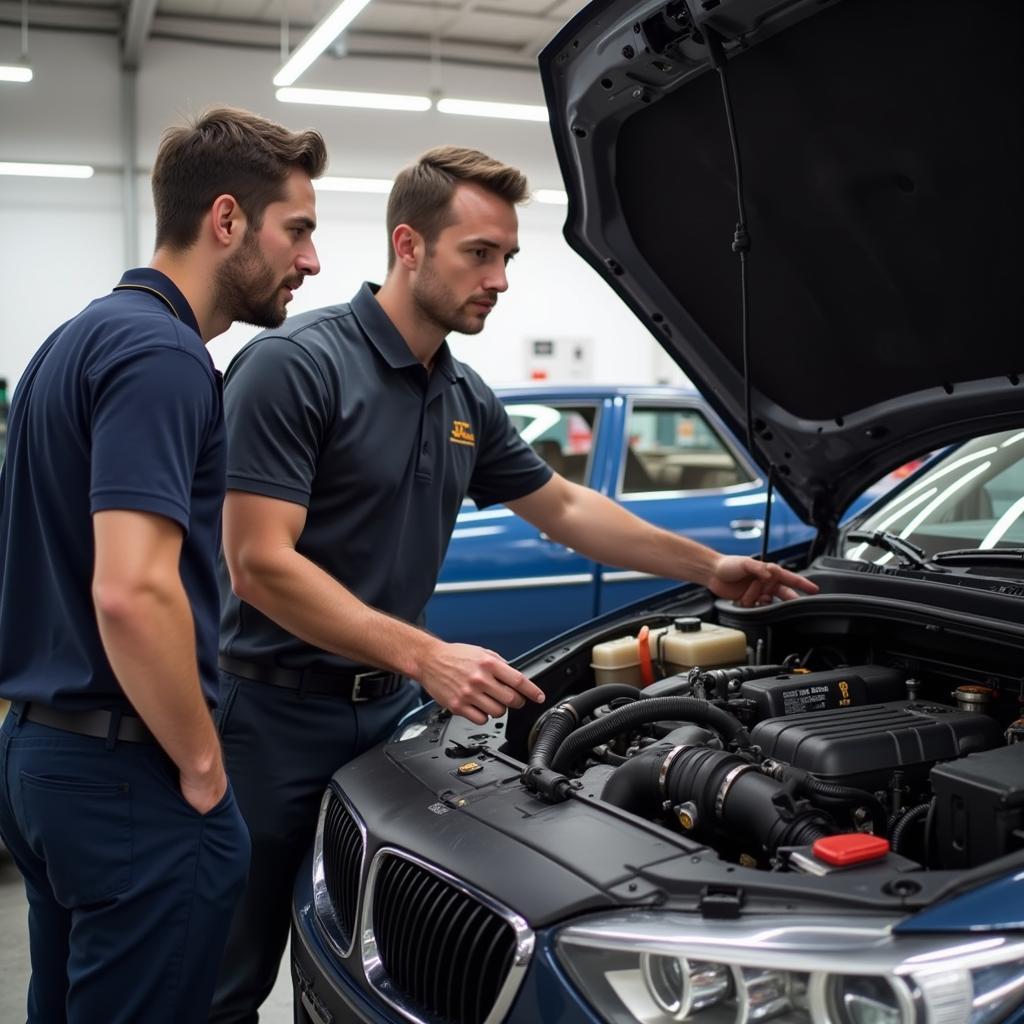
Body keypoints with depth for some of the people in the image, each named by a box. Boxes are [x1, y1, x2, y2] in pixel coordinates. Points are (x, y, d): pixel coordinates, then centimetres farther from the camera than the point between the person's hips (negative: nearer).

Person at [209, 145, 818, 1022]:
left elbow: (564, 506, 20)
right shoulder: (295, 365, -16)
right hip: (277, 712, -6)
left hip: (387, 708, 7)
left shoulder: (467, 400, 7)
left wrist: (710, 568, 19)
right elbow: (260, 564, -22)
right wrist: (426, 657, -28)